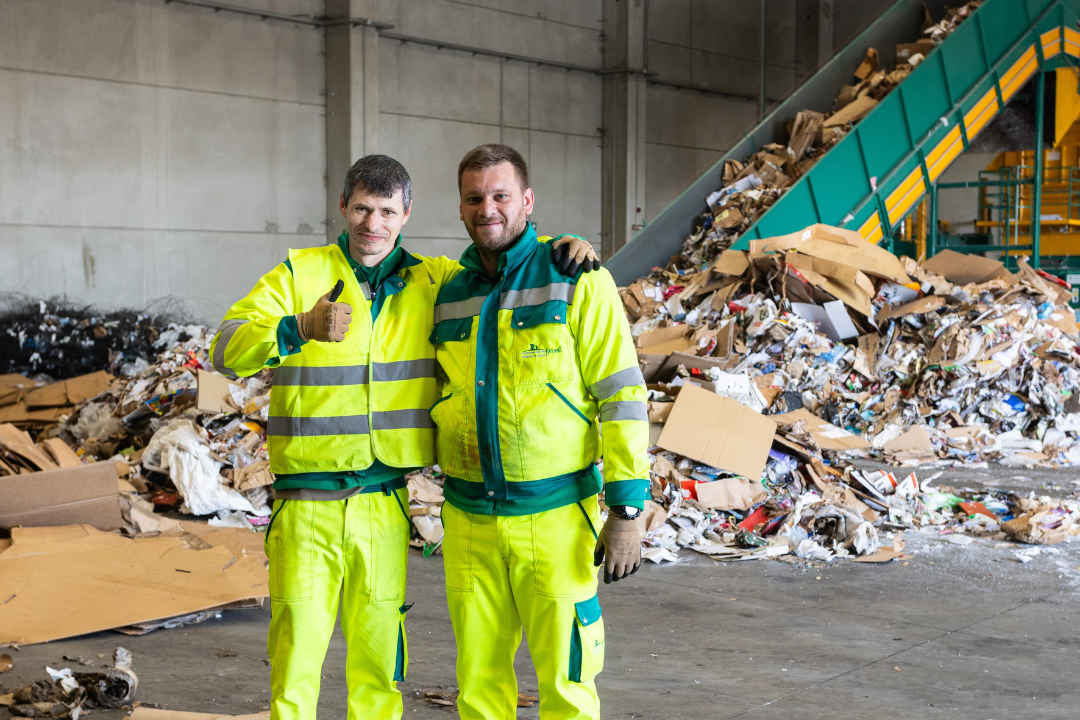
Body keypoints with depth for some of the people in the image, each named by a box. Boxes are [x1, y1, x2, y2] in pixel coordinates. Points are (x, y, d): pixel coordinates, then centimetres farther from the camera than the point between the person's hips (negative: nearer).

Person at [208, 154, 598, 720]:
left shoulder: (433, 281, 7)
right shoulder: (299, 274, -1)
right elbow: (226, 350, -12)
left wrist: (560, 248, -4)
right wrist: (300, 329, -31)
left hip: (384, 508, 2)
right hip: (307, 506, -2)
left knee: (378, 657, 10)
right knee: (295, 655, -1)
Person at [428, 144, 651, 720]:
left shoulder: (578, 282, -6)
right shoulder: (448, 296, 9)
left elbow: (621, 397, -9)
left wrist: (626, 511, -14)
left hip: (556, 517, -4)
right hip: (469, 521, 5)